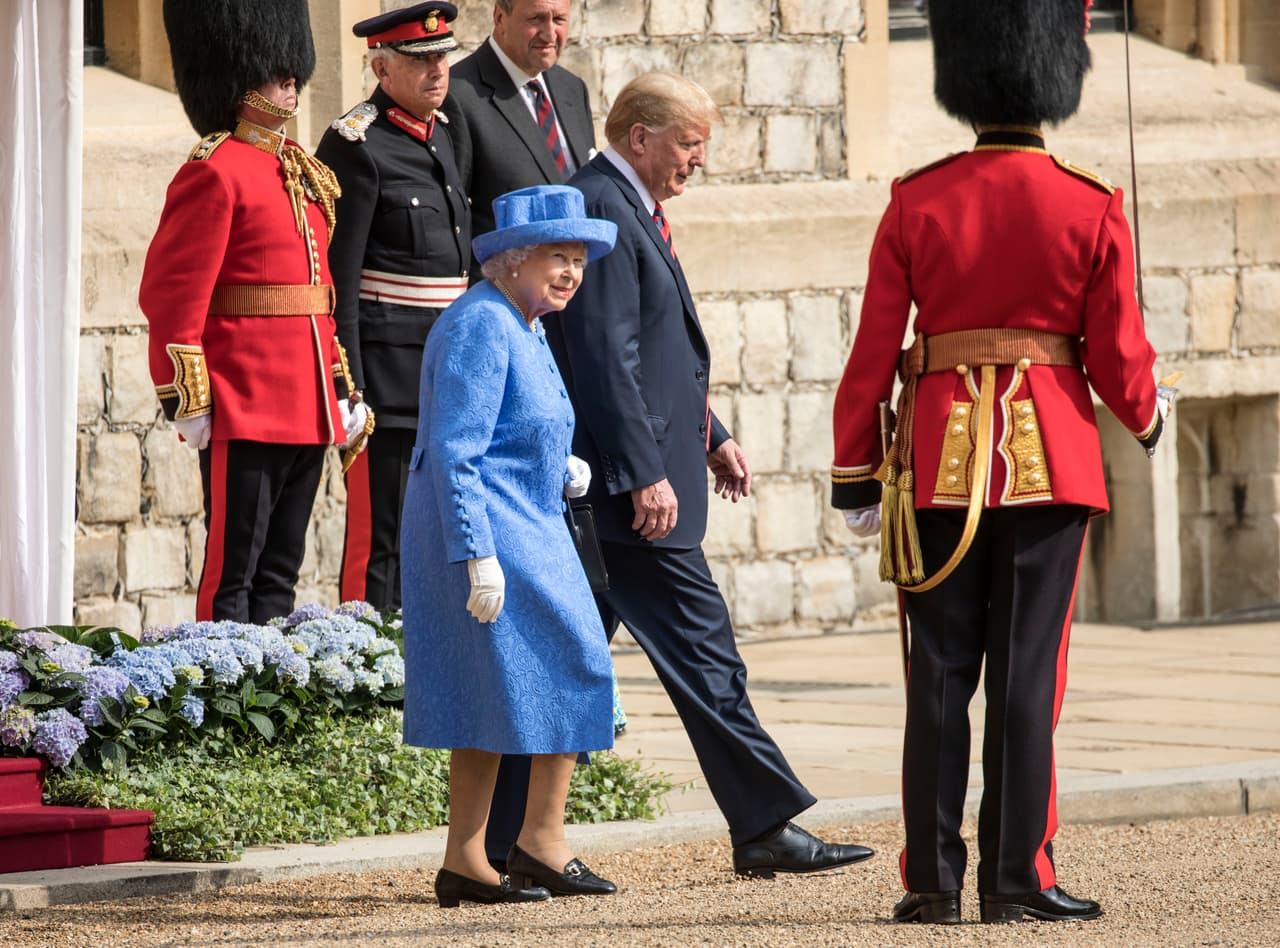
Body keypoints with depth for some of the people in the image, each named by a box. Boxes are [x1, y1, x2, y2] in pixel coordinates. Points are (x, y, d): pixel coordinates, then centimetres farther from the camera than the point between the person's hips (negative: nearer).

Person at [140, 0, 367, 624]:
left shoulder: (302, 173, 16)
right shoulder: (214, 173, -10)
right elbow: (171, 295, -14)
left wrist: (341, 390, 18)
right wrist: (188, 401, -18)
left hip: (307, 410, 8)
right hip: (245, 409, -8)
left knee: (279, 572, 11)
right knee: (234, 572, -4)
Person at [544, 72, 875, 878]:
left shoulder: (628, 212, 18)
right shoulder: (600, 211, -15)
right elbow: (605, 357, -21)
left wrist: (711, 438, 22)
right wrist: (645, 474, -23)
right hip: (630, 485, -11)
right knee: (701, 646, -6)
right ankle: (766, 826, -2)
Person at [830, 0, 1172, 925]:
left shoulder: (916, 203, -2)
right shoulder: (1092, 209, -5)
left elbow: (873, 353, -1)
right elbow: (1119, 361, -2)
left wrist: (856, 477, 7)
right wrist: (1148, 415, 20)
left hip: (943, 460, 1)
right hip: (1052, 458, -1)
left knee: (940, 676, 6)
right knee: (1027, 675, 2)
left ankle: (934, 879, 5)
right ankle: (1017, 879, 2)